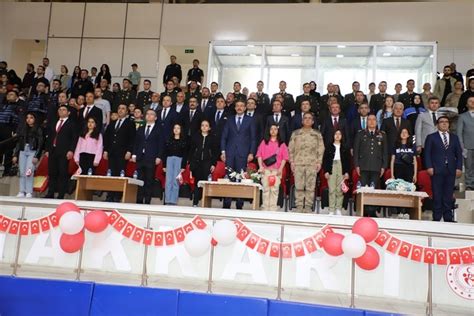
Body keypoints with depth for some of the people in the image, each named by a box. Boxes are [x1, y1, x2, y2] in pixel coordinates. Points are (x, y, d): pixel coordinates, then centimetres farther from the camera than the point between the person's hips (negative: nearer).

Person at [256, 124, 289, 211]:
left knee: (275, 190, -3)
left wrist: (281, 169, -7)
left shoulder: (282, 144, 9)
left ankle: (273, 208, 2)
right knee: (266, 189, -1)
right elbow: (259, 155, 6)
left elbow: (284, 157, 4)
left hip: (276, 170, 0)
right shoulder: (264, 142, 11)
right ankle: (265, 208, 5)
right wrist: (261, 166, -6)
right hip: (265, 170, 0)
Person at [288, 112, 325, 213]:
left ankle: (308, 207, 3)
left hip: (312, 164, 0)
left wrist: (319, 162, -1)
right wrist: (292, 161, 1)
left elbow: (321, 149, 8)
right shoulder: (296, 133, 12)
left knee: (310, 187, -2)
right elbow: (291, 148, 10)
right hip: (298, 163, 0)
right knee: (298, 186, -2)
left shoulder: (317, 134, 11)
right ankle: (299, 206, 3)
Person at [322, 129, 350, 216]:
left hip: (341, 169, 1)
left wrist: (347, 172, 2)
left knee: (340, 190, -1)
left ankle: (338, 210, 6)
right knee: (332, 190, -4)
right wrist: (326, 171, -4)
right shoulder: (329, 147, 7)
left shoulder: (345, 148, 11)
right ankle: (331, 210, 0)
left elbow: (348, 160, 9)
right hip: (331, 168, -1)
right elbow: (325, 159, 4)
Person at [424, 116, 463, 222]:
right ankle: (436, 218, 3)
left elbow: (459, 154, 13)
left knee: (449, 195, 3)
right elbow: (427, 153, 1)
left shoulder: (454, 137, 17)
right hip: (437, 170, -3)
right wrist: (429, 167, -9)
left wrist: (459, 168, 2)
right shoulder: (431, 137, 7)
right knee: (437, 195, -2)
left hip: (451, 170, 3)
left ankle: (448, 218, 10)